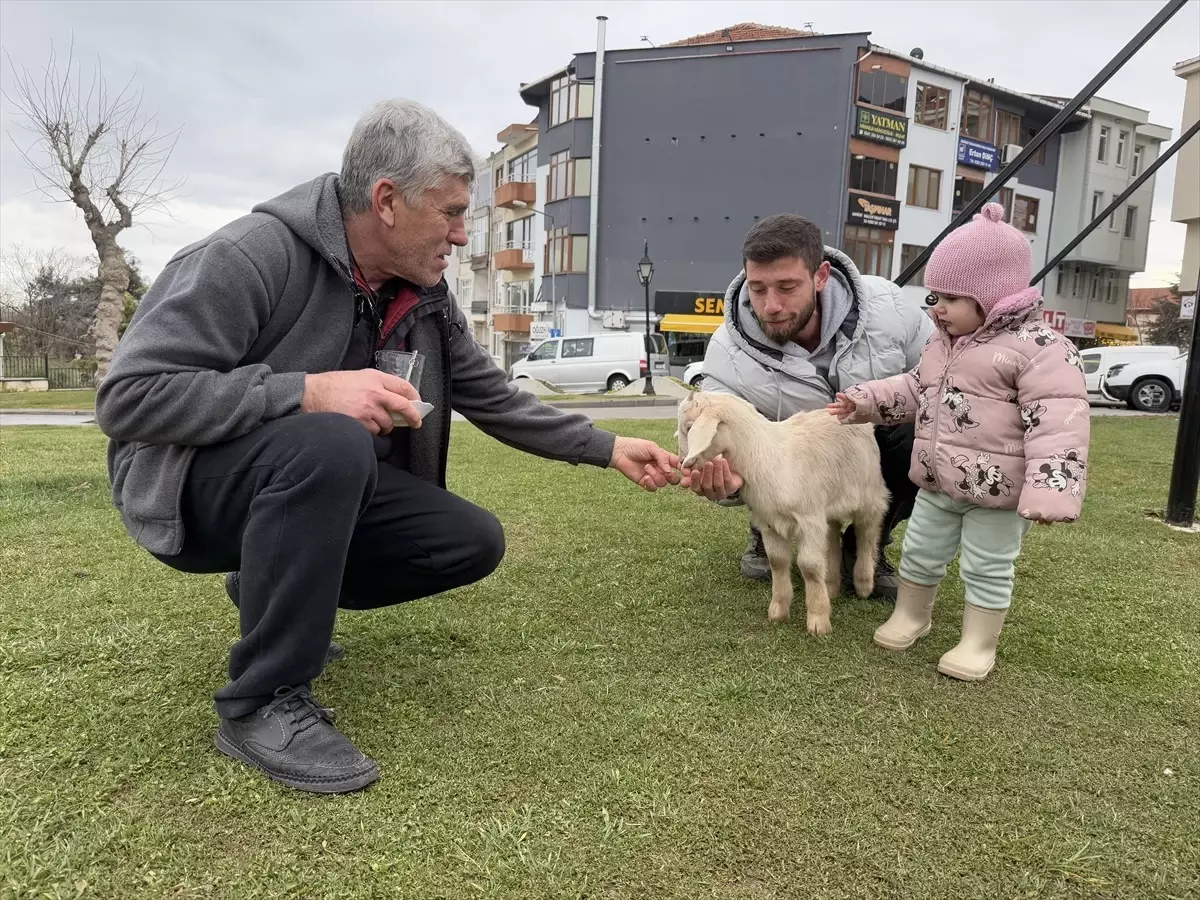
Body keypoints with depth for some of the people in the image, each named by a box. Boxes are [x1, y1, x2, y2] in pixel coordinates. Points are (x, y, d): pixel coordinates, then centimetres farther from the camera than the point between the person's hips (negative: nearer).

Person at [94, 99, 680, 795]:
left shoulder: (425, 295, -1)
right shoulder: (253, 255, -22)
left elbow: (495, 400, 6)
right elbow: (128, 397, -26)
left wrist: (608, 448, 1)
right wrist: (311, 391, -35)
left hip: (320, 482, 7)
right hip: (192, 485, -6)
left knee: (474, 541, -9)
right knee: (330, 444, -38)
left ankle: (271, 590, 12)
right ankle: (263, 703, -21)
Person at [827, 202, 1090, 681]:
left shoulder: (1039, 349, -18)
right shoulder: (943, 343, 8)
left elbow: (1058, 424, -23)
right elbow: (917, 388, 23)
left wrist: (1050, 491, -31)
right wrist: (866, 400, 13)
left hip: (996, 492, -7)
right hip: (938, 483, 7)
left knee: (987, 570, 8)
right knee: (919, 553, 18)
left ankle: (978, 644, 26)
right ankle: (910, 616, 40)